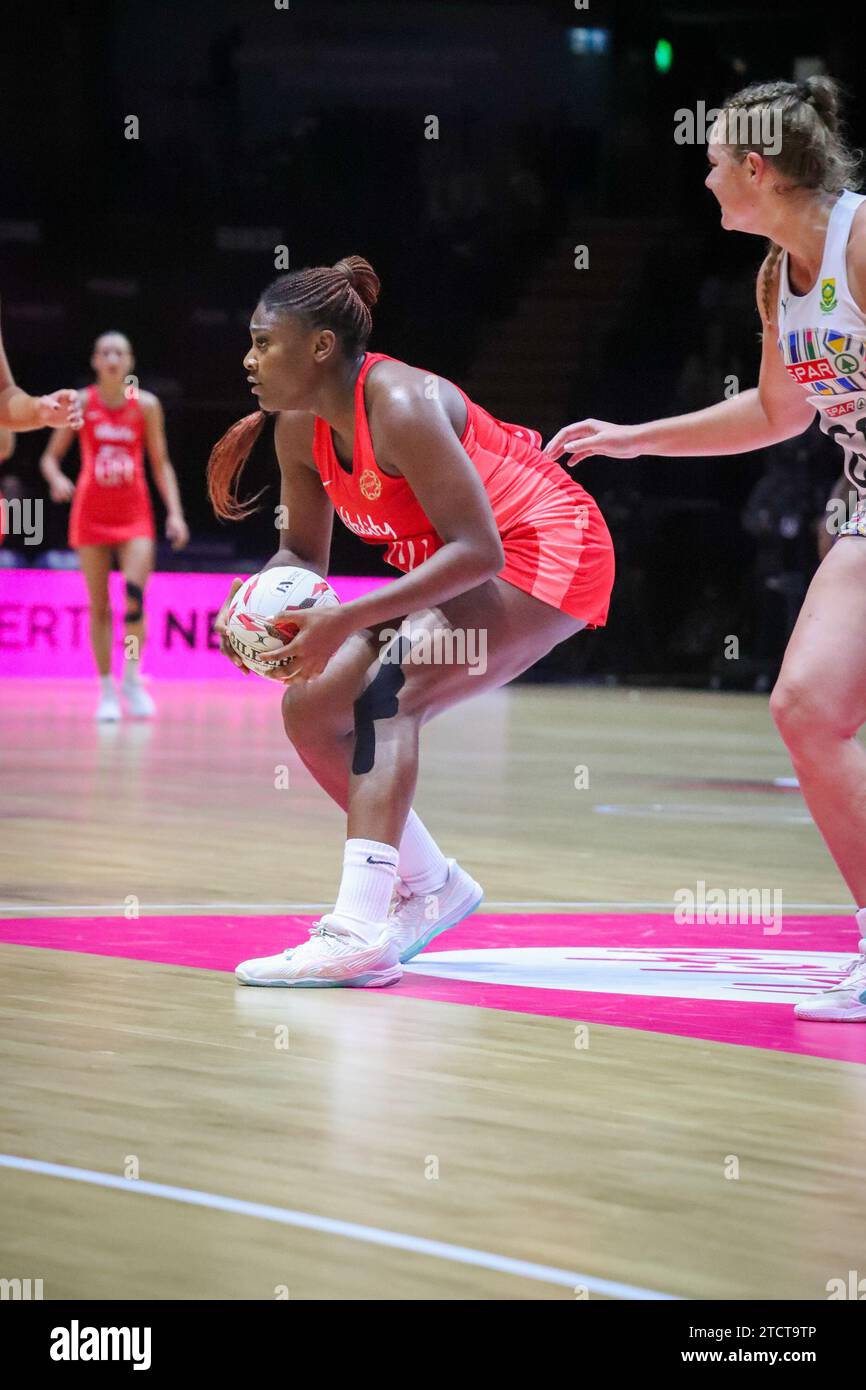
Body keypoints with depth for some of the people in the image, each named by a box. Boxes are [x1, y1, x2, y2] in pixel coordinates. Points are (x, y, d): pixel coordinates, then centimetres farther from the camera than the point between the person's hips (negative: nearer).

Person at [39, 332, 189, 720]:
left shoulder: (146, 405, 1)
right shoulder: (81, 404, 0)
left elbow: (161, 463, 6)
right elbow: (50, 457, 4)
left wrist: (174, 512, -2)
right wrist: (57, 480, -18)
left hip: (134, 513, 0)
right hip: (92, 512, 0)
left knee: (135, 597, -15)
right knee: (99, 605, -1)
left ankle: (132, 679, 3)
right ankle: (107, 690, 7)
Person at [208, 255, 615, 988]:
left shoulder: (400, 406, -27)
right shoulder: (300, 428, -2)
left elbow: (478, 550, -30)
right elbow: (305, 552, 10)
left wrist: (345, 622, -34)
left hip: (543, 554, -9)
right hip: (456, 573, 9)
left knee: (388, 686, -29)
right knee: (310, 707, 0)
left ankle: (360, 930, -37)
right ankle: (430, 886, 17)